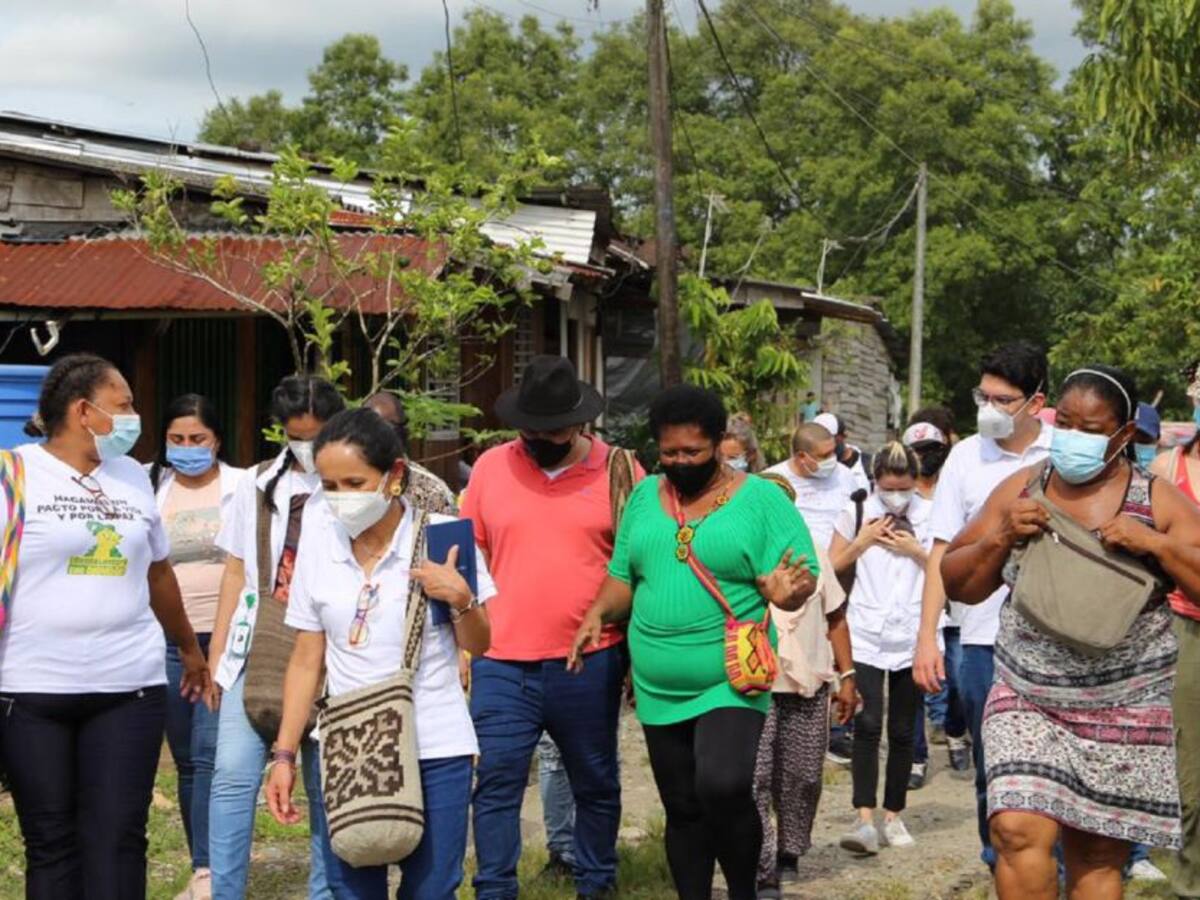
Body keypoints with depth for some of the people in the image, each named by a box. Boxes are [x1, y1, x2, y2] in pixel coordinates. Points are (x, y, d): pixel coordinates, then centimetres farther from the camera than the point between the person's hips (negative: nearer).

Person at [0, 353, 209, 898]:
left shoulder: (132, 477, 12)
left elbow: (158, 573, 24)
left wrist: (189, 649, 32)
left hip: (129, 688, 4)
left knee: (118, 837, -2)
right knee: (50, 841, 4)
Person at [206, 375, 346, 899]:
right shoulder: (260, 485, 9)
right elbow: (236, 572, 14)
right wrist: (217, 654, 12)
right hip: (258, 648, 3)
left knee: (326, 786, 6)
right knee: (233, 773, -5)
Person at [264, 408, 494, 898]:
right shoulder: (320, 542, 0)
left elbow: (478, 645, 5)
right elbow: (306, 660, 6)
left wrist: (461, 599, -15)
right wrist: (284, 753, 4)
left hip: (435, 750, -2)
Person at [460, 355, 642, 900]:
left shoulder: (617, 471, -1)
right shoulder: (491, 467, 3)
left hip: (590, 664, 0)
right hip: (502, 664, 1)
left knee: (596, 784, 12)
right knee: (496, 784, -1)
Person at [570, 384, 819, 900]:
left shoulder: (761, 498, -4)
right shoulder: (645, 496, 9)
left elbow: (801, 579, -8)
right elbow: (623, 576, 13)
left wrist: (785, 591, -30)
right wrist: (599, 613, -6)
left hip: (731, 683, -5)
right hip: (659, 689, 5)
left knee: (722, 788, -23)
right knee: (682, 810, 12)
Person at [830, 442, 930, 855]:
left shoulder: (931, 516, 3)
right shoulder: (857, 512, 3)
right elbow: (832, 566, 7)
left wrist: (915, 551, -9)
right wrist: (863, 541, -6)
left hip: (911, 637, 1)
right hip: (866, 634, -1)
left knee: (902, 731, 8)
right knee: (867, 724, -14)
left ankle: (893, 815, 20)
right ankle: (865, 819, -18)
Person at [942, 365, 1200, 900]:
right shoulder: (1019, 490, 4)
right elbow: (958, 584, 8)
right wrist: (1000, 537, -10)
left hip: (1124, 710, -1)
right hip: (1027, 699, 1)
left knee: (1098, 857, 6)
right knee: (1018, 831, -16)